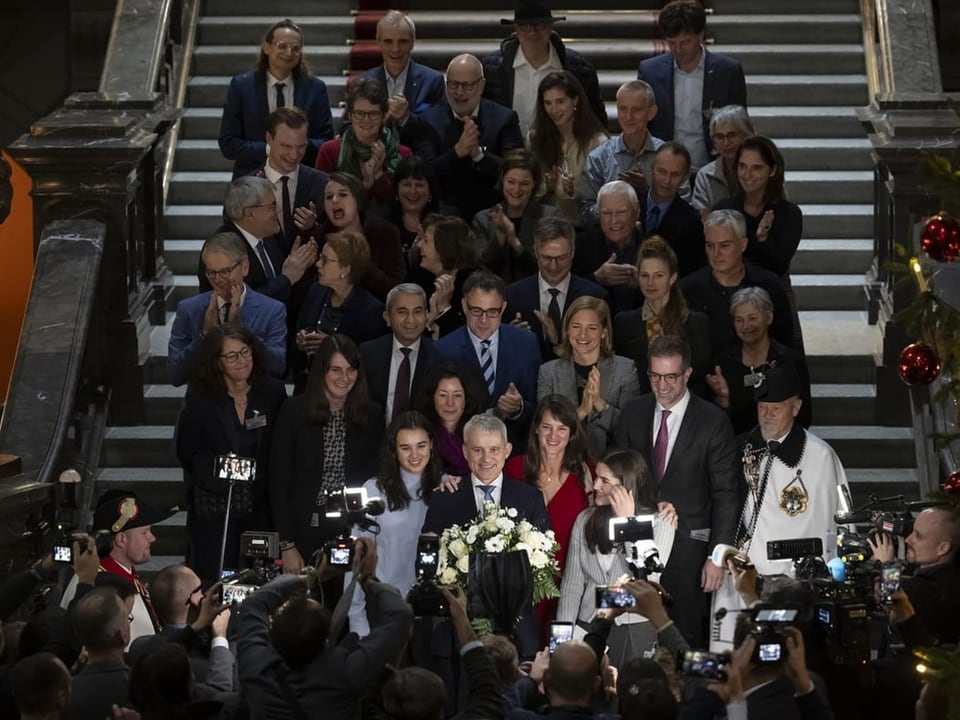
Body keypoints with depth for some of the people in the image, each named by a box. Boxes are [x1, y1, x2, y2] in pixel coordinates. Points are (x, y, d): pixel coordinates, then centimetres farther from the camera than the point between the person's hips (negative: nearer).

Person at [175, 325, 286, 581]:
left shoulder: (272, 392, 3)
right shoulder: (201, 399, -1)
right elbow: (186, 451, 3)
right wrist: (216, 468, -5)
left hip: (261, 505, 2)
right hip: (214, 506, -2)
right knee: (215, 582, -4)